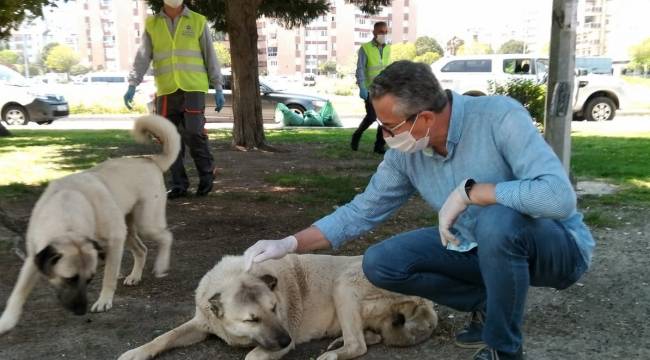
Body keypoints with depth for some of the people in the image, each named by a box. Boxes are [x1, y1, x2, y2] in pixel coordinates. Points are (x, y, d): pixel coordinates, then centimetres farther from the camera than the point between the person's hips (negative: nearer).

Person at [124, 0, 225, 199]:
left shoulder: (198, 21, 6)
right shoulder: (152, 24, 9)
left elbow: (210, 57, 6)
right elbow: (142, 57, 4)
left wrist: (218, 88, 2)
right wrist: (132, 85, -7)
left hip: (193, 88, -2)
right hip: (166, 91, 2)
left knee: (193, 133, -13)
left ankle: (206, 174, 8)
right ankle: (179, 184, 11)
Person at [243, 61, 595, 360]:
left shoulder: (500, 117, -28)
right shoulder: (405, 153, -10)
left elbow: (559, 195, -38)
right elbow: (362, 211, -1)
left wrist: (469, 191, -32)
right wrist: (290, 244, -8)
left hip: (556, 244, -5)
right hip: (480, 246, 5)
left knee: (498, 220, -39)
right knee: (380, 263, -8)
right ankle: (488, 306, 7)